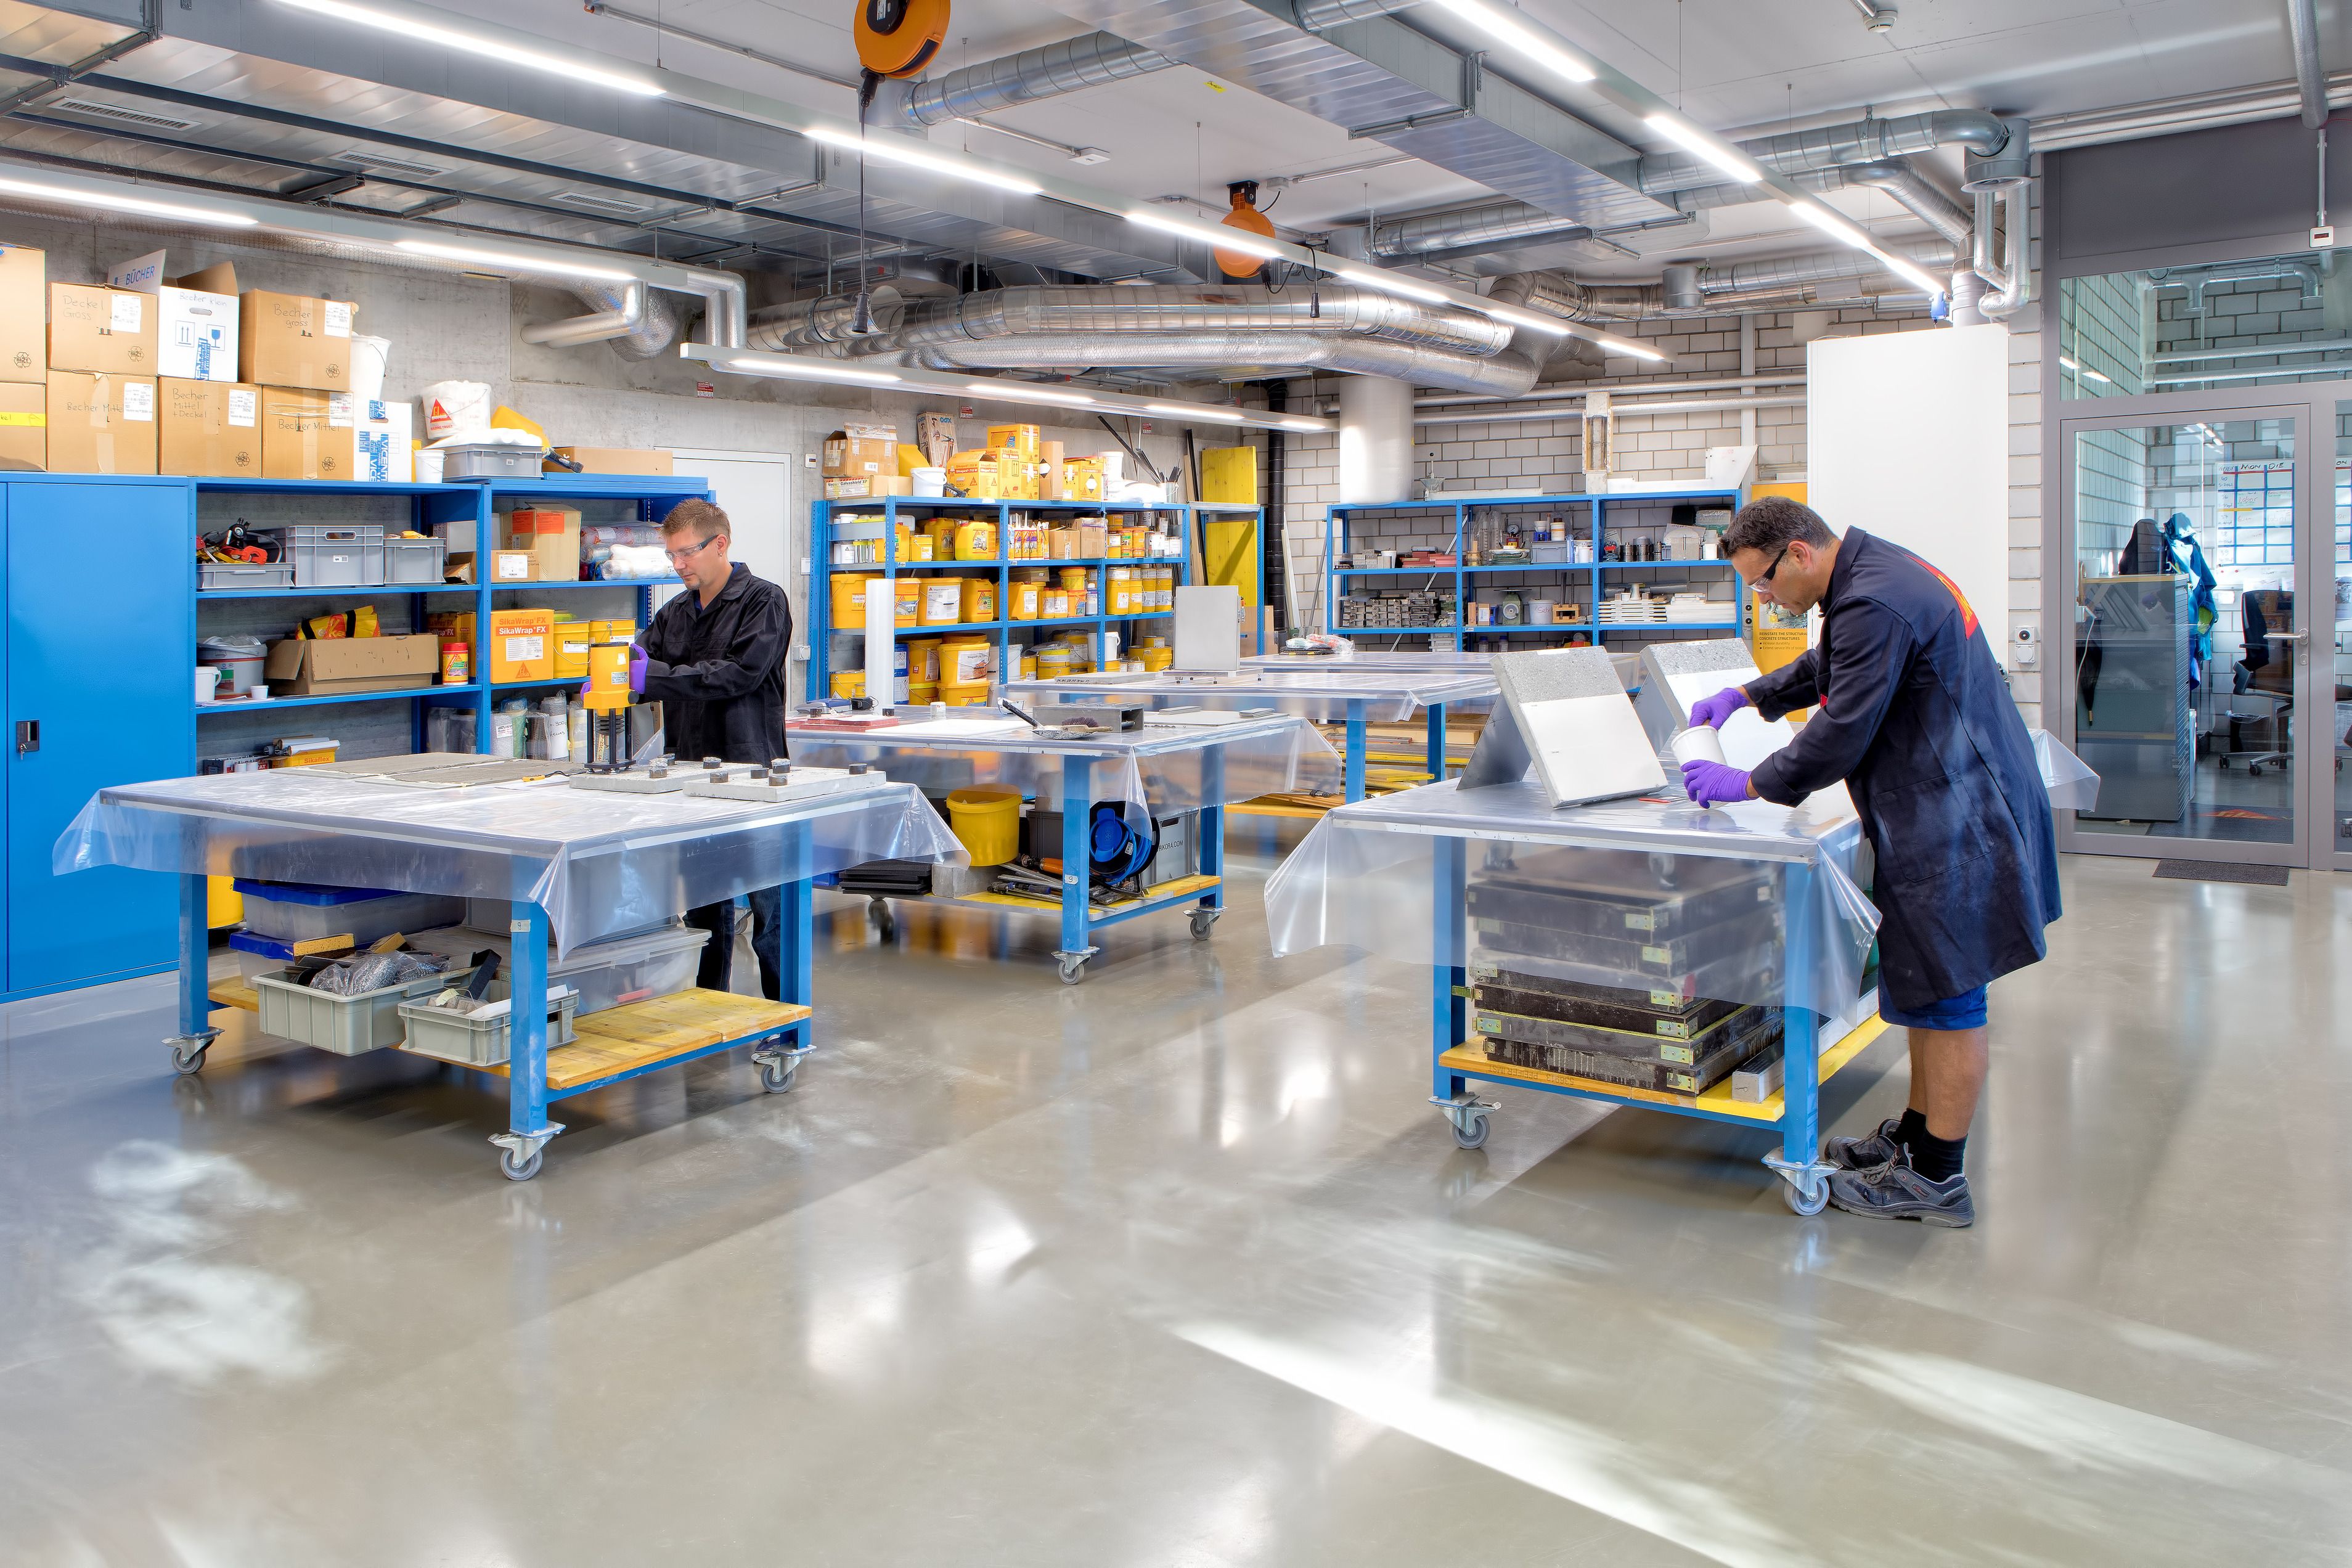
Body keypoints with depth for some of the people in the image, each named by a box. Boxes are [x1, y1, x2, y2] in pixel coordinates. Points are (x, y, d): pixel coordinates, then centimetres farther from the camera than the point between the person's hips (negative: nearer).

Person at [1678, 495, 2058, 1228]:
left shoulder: (1873, 604, -24)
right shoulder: (1877, 572, 12)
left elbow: (1841, 735, -22)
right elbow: (1828, 667, 30)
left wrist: (1747, 784, -12)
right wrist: (1746, 694, 23)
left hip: (1955, 823, -11)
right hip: (1943, 814, 11)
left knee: (1945, 995, -2)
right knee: (1925, 985, 18)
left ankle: (1936, 1178, 8)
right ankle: (1916, 1134, 30)